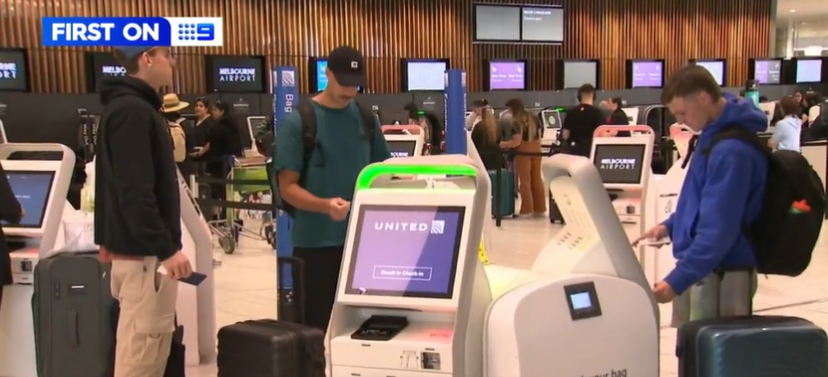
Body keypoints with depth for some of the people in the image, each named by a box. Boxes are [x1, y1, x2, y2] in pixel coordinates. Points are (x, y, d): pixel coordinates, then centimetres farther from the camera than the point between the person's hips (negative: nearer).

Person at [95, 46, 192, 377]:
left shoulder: (123, 106, 16)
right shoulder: (134, 110, -16)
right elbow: (136, 192, -24)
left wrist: (108, 237, 24)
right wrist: (166, 249, -23)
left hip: (131, 245, 10)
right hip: (144, 252, -10)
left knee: (147, 349, 16)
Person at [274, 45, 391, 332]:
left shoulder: (366, 118, 5)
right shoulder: (299, 121, -7)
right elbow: (287, 186, -9)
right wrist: (324, 205, -26)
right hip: (316, 242, -4)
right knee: (317, 325, 7)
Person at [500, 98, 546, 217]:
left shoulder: (516, 122, -15)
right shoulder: (534, 118, 8)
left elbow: (516, 142, -20)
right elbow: (539, 135, 11)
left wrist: (504, 144, -6)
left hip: (523, 152, -7)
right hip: (536, 151, 7)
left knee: (525, 180, 1)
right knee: (537, 179, 11)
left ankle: (527, 209, 4)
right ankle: (539, 208, 15)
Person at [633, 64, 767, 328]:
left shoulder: (732, 150, -23)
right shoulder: (713, 134, 9)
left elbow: (719, 228, -27)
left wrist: (676, 281, -30)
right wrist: (671, 226, 10)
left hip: (720, 273, -10)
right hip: (702, 266, 10)